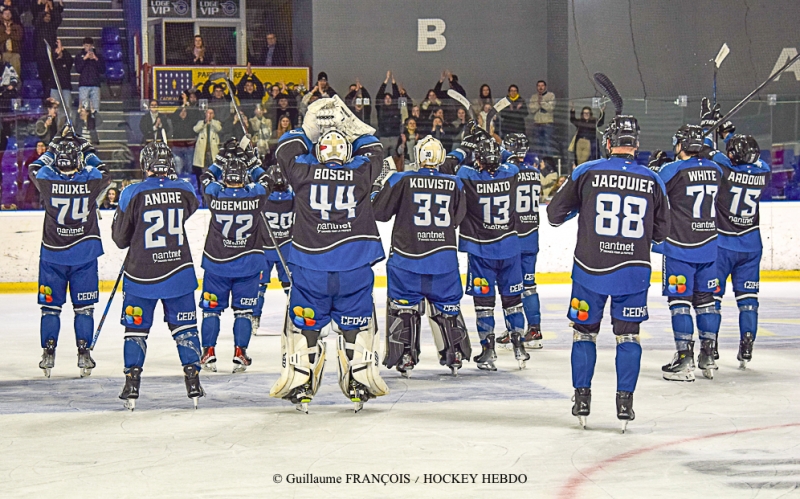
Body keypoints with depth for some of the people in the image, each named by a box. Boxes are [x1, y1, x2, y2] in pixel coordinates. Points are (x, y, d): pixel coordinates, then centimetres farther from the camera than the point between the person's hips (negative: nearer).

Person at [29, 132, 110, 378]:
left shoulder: (46, 179, -13)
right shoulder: (91, 179, -12)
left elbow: (34, 168, 11)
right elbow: (105, 173, 12)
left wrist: (52, 149, 19)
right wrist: (88, 151, 21)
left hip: (52, 253, 0)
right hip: (85, 254, 0)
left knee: (50, 305, 10)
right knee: (84, 306, 9)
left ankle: (48, 352, 8)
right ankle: (84, 353, 8)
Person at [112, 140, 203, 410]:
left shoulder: (133, 194, -10)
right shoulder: (185, 191, -3)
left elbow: (120, 238, -3)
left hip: (141, 275, -2)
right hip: (179, 272, 2)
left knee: (136, 328, 9)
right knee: (184, 327, 12)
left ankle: (132, 387, 4)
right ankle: (193, 381, 8)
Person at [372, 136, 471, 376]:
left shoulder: (402, 181, -8)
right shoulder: (454, 185, 0)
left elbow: (379, 212, -2)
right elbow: (457, 218, 11)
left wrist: (385, 186, 15)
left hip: (407, 257, -2)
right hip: (443, 258, 2)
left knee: (403, 305, 8)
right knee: (447, 305, 15)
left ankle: (404, 356, 4)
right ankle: (456, 355, 19)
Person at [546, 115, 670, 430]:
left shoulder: (586, 173, -6)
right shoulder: (653, 182, 0)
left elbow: (555, 213, 1)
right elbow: (661, 232, 8)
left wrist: (575, 209, 22)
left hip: (590, 269, -1)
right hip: (633, 271, 1)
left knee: (584, 331, 13)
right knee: (628, 335, 10)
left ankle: (582, 401, 15)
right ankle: (625, 402, 6)